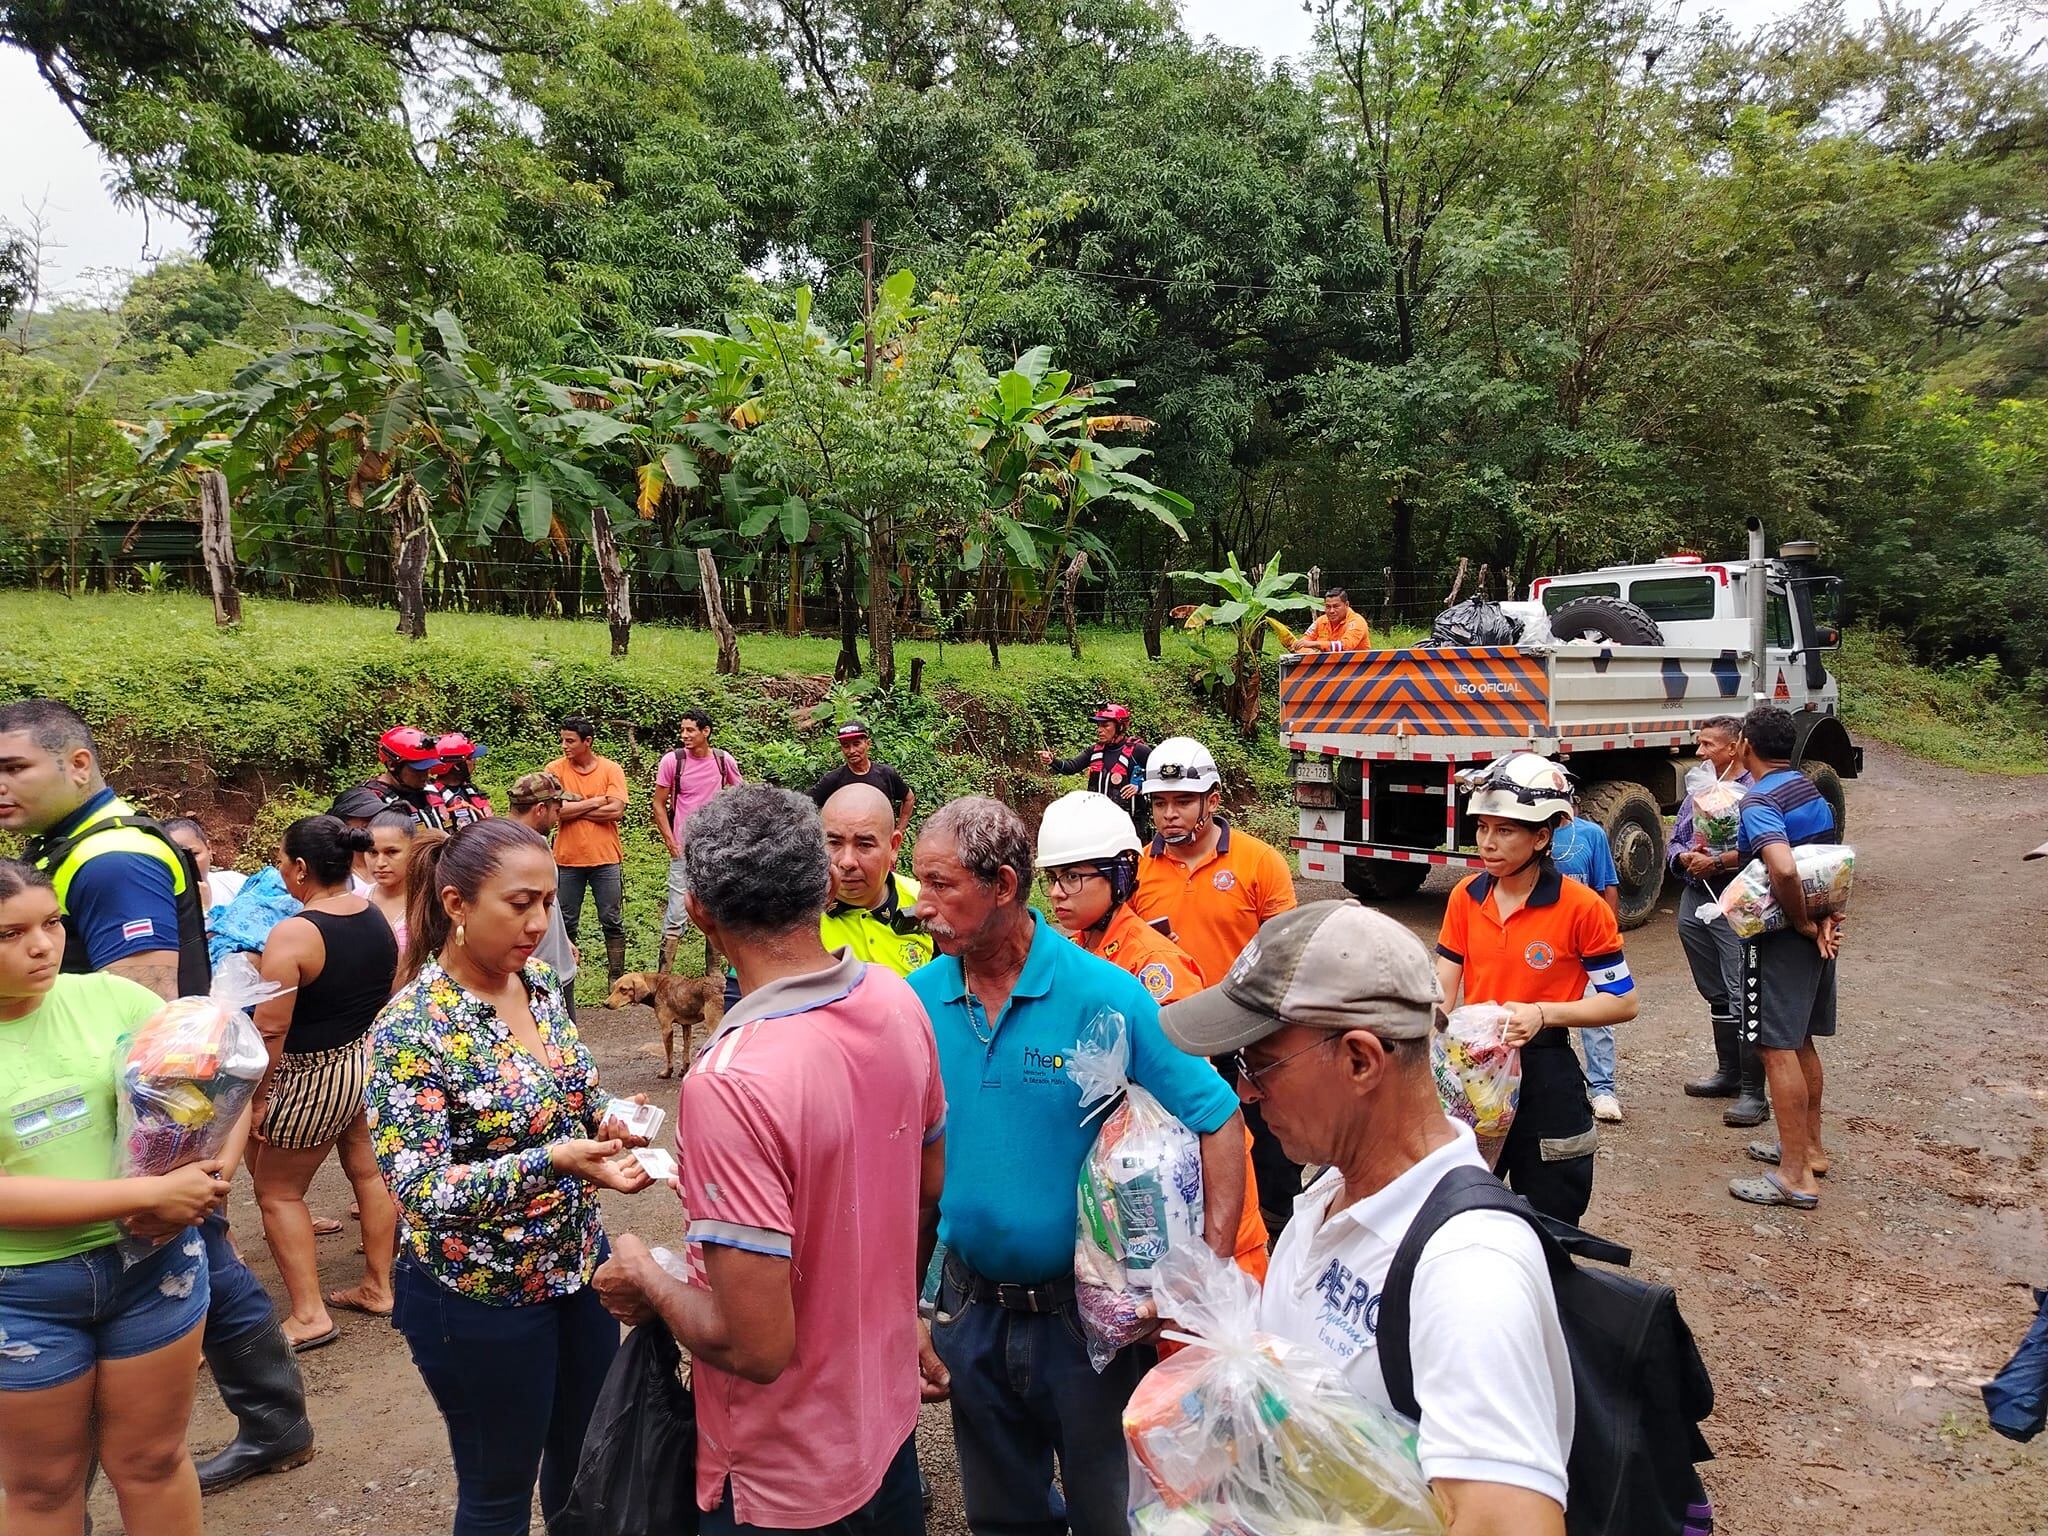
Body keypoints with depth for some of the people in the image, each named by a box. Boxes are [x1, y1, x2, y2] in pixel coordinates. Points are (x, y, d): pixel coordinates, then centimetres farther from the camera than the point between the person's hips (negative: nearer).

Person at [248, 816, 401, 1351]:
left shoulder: (293, 934, -23)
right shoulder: (375, 915, -1)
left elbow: (269, 1030, -22)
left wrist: (258, 1098, -12)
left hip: (317, 1076, -7)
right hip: (374, 1060, 7)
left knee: (277, 1190, 10)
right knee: (368, 1172, 19)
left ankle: (309, 1315, 11)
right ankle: (378, 1288, 30)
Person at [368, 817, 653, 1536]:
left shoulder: (540, 985, -3)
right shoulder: (411, 1026, -22)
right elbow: (420, 1190, -25)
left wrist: (607, 1118, -10)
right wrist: (551, 1163, -37)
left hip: (579, 1263, 6)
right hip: (481, 1299, -6)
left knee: (585, 1458, 23)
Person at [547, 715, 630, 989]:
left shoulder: (611, 770, -3)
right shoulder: (555, 769, -1)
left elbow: (616, 811, -14)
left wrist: (572, 808, -12)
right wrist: (595, 802, -12)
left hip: (606, 858, 0)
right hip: (567, 859, 1)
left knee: (612, 922, 6)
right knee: (566, 923, 10)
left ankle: (616, 977, 15)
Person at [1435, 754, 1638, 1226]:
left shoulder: (1581, 907, -14)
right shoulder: (1465, 897, -1)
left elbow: (1623, 1002, -8)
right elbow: (1442, 991, 1)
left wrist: (1542, 1013, -22)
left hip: (1544, 1078, -4)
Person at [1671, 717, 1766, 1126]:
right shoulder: (1698, 786, 15)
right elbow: (1676, 840, 16)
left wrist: (1720, 861, -22)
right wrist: (1686, 857, -4)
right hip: (1695, 901, 8)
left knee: (1742, 997, -8)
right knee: (1716, 995, 18)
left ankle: (1753, 1093, -3)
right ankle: (1728, 1072, 31)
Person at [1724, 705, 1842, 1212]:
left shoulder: (1759, 802, -19)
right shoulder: (1811, 790, 10)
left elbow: (1783, 869, -35)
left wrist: (1804, 923, -20)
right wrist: (1826, 918, 4)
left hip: (1781, 938, -9)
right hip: (1815, 935, 9)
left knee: (1777, 1048, -5)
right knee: (1801, 1042, 20)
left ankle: (1796, 1176, -1)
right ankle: (1809, 1146, 33)